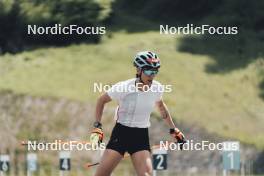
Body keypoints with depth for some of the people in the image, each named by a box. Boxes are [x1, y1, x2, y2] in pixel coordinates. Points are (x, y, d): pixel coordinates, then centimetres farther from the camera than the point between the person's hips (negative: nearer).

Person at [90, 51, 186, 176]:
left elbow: (161, 106, 17)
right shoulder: (123, 87, -16)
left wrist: (173, 130, 23)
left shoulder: (157, 88, -5)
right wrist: (97, 127, -8)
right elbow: (101, 101, 0)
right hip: (121, 134, -2)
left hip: (141, 137, 2)